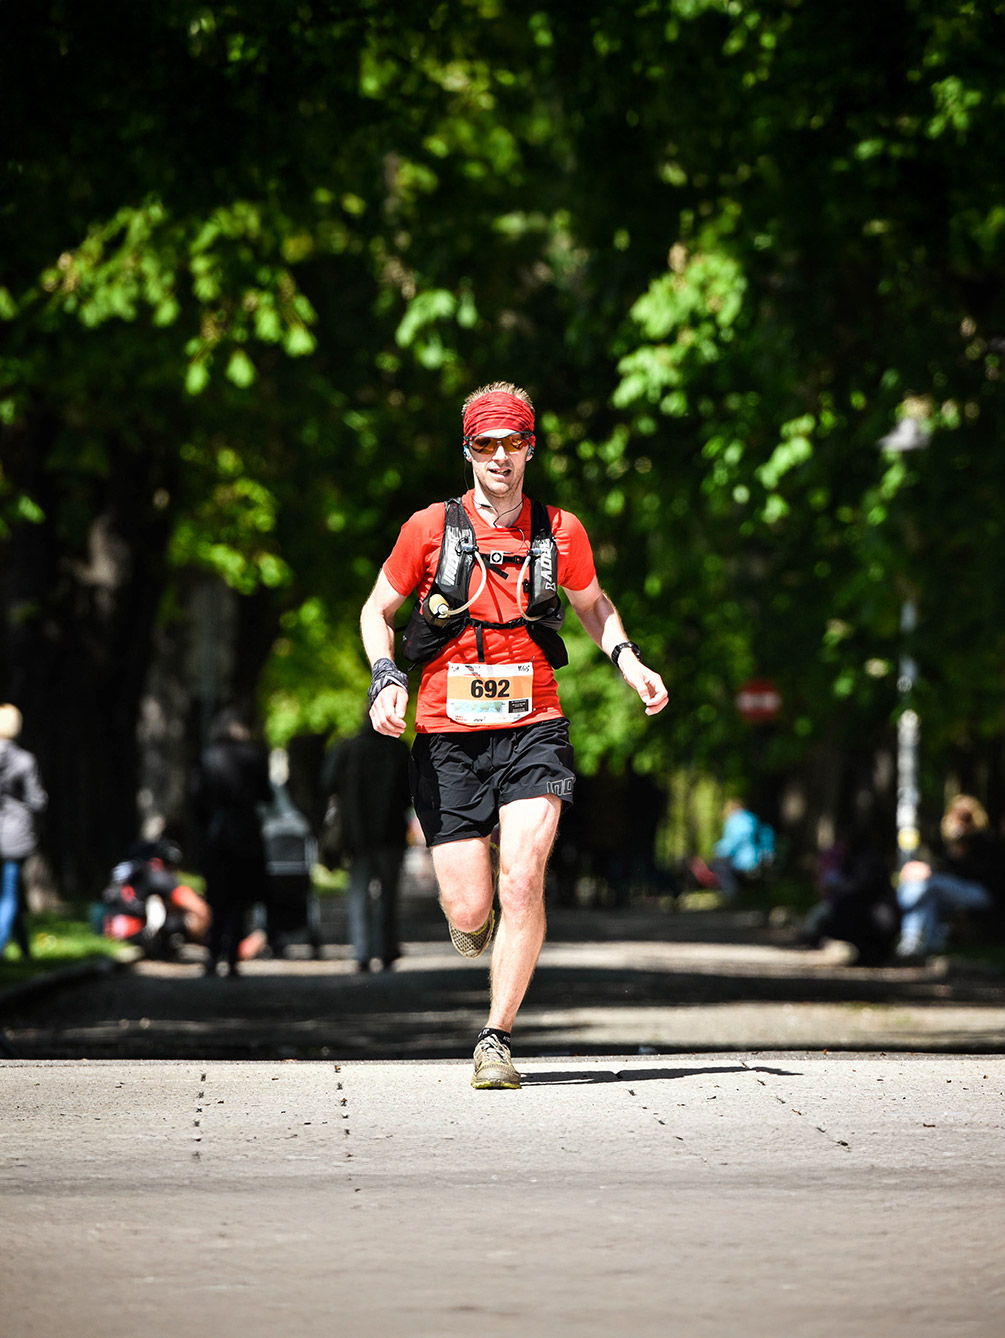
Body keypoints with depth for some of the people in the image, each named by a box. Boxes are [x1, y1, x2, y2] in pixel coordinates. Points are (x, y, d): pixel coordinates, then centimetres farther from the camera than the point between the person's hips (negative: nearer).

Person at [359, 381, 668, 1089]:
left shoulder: (560, 531, 4)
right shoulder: (431, 528, -1)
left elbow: (594, 605, 23)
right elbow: (377, 611, 11)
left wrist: (630, 662, 7)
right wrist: (385, 678, -7)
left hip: (533, 730, 0)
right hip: (449, 737, 0)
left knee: (523, 884, -19)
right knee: (469, 911, -4)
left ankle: (497, 1038, -6)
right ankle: (473, 922, 36)